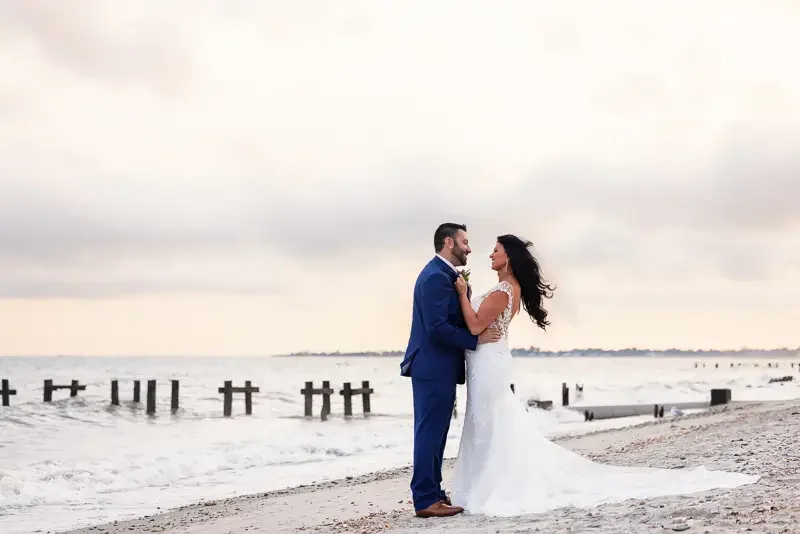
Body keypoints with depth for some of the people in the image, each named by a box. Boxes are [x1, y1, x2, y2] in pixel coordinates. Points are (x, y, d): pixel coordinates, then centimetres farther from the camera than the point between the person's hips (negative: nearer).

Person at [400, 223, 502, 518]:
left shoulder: (442, 274, 17)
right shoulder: (436, 276, -17)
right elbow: (437, 327, -23)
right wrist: (476, 339, -16)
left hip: (438, 367, 11)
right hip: (434, 367, -11)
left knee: (435, 434, 14)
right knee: (430, 433, -6)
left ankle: (432, 493, 20)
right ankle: (426, 499, -3)